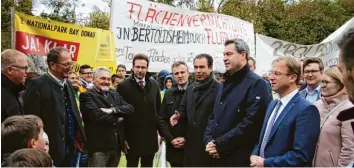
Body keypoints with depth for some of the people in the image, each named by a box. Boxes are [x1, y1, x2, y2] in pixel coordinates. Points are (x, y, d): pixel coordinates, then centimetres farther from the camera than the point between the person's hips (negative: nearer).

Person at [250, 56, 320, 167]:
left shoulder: (306, 110, -18)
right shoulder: (272, 104, 8)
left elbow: (301, 156, -24)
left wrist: (266, 163, -19)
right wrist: (254, 155, -5)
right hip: (260, 163, 7)